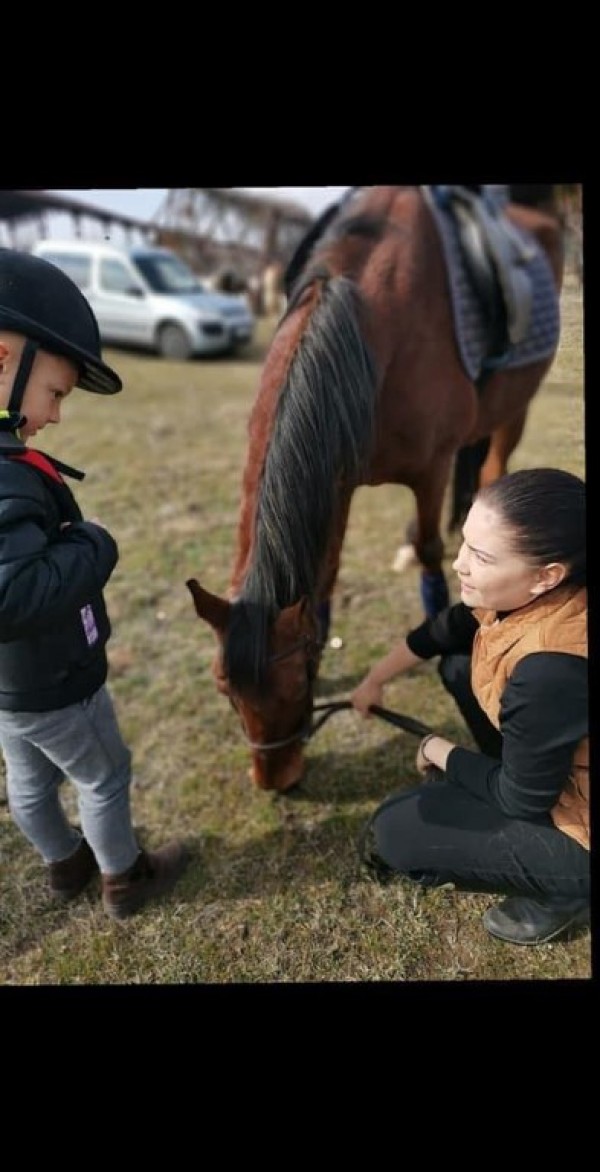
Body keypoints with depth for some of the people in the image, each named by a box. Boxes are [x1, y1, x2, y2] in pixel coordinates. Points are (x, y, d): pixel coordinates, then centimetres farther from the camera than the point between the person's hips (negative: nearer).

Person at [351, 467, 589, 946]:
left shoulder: (550, 673, -39)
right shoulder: (530, 594, -14)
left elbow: (521, 800, -22)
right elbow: (449, 628, 7)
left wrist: (439, 753, -5)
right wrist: (375, 679, 18)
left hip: (577, 823, -8)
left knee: (394, 833, -5)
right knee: (458, 665, 11)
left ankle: (566, 891, 6)